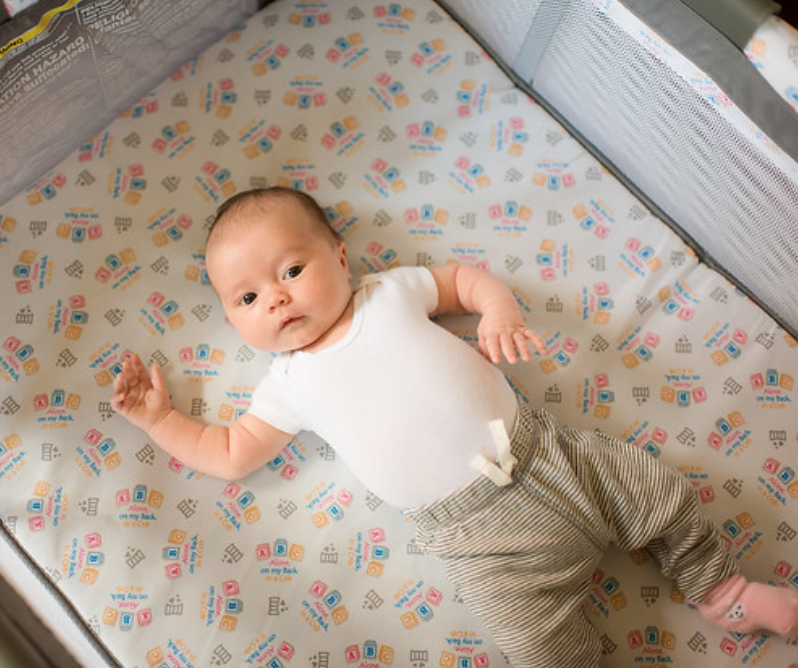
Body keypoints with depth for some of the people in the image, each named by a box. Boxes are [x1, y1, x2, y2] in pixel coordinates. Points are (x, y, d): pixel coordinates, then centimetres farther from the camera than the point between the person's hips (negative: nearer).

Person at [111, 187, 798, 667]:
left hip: (546, 453, 2)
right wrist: (157, 414, 6)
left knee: (665, 492, 3)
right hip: (482, 533, -2)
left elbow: (465, 276, 17)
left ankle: (721, 590, 28)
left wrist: (501, 313, -1)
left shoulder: (391, 291, 6)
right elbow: (231, 453, 9)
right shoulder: (291, 384, 4)